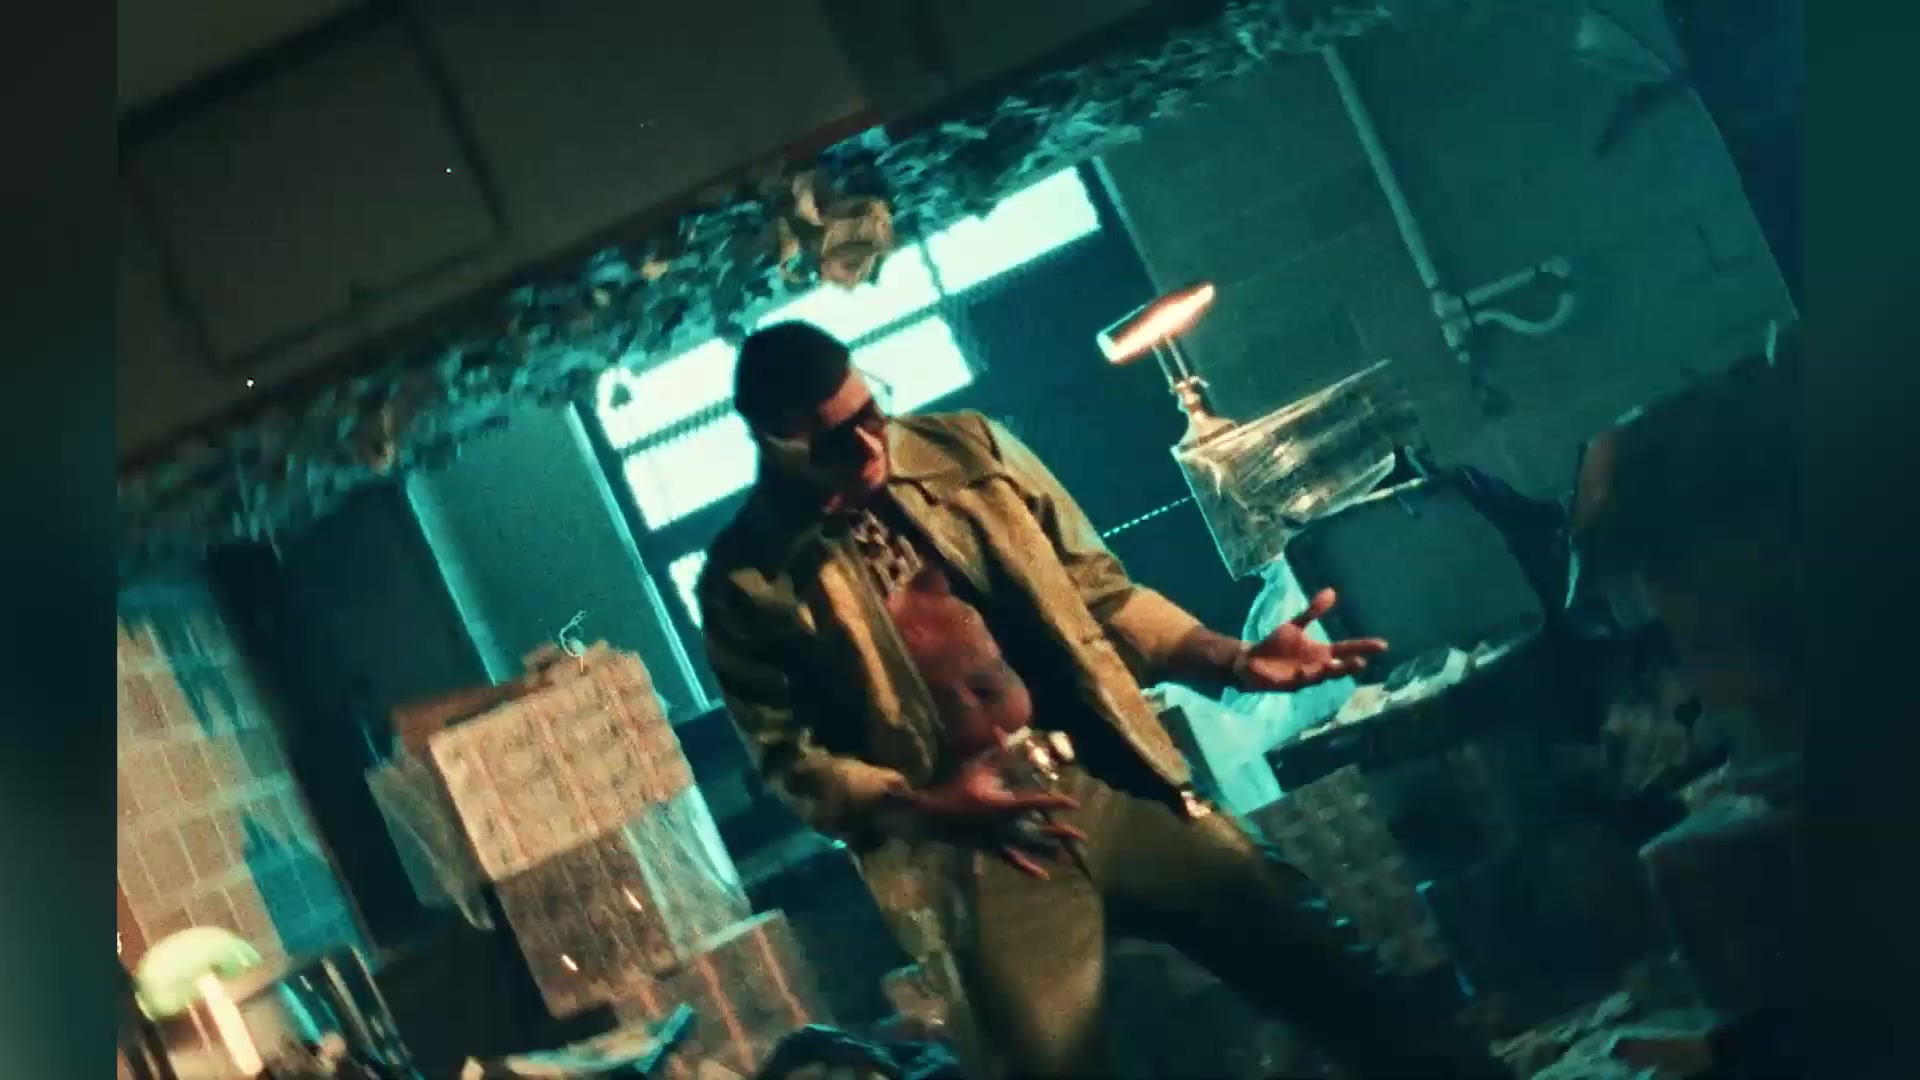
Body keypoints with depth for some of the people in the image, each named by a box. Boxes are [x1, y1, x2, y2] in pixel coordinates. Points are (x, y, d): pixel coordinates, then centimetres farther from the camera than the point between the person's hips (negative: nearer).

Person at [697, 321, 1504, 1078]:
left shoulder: (966, 448, 5)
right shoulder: (751, 582, -4)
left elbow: (1099, 590, 10)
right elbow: (790, 760, 0)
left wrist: (1231, 661, -3)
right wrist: (919, 805, -18)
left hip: (1117, 786, 3)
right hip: (982, 851, -3)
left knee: (1330, 980, 1)